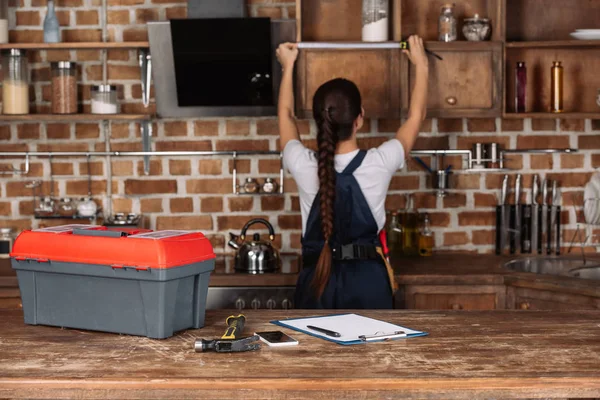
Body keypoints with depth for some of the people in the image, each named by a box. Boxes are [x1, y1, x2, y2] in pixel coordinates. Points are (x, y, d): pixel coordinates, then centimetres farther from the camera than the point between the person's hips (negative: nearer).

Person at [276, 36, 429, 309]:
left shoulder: (304, 167, -7)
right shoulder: (377, 165, -10)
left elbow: (286, 116, 16)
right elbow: (415, 117, 9)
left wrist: (288, 67, 29)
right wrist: (421, 66, 23)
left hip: (317, 281, 2)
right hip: (367, 281, -1)